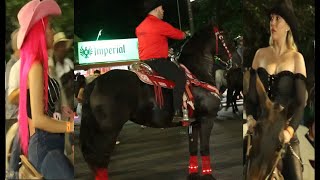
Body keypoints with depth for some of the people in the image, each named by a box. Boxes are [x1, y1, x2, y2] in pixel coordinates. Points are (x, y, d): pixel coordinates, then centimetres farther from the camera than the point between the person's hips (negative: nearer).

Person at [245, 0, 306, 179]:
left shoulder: (296, 58, -3)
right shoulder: (260, 54, 5)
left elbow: (301, 102, -8)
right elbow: (251, 95, 6)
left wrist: (289, 130, -23)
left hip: (284, 133, -2)